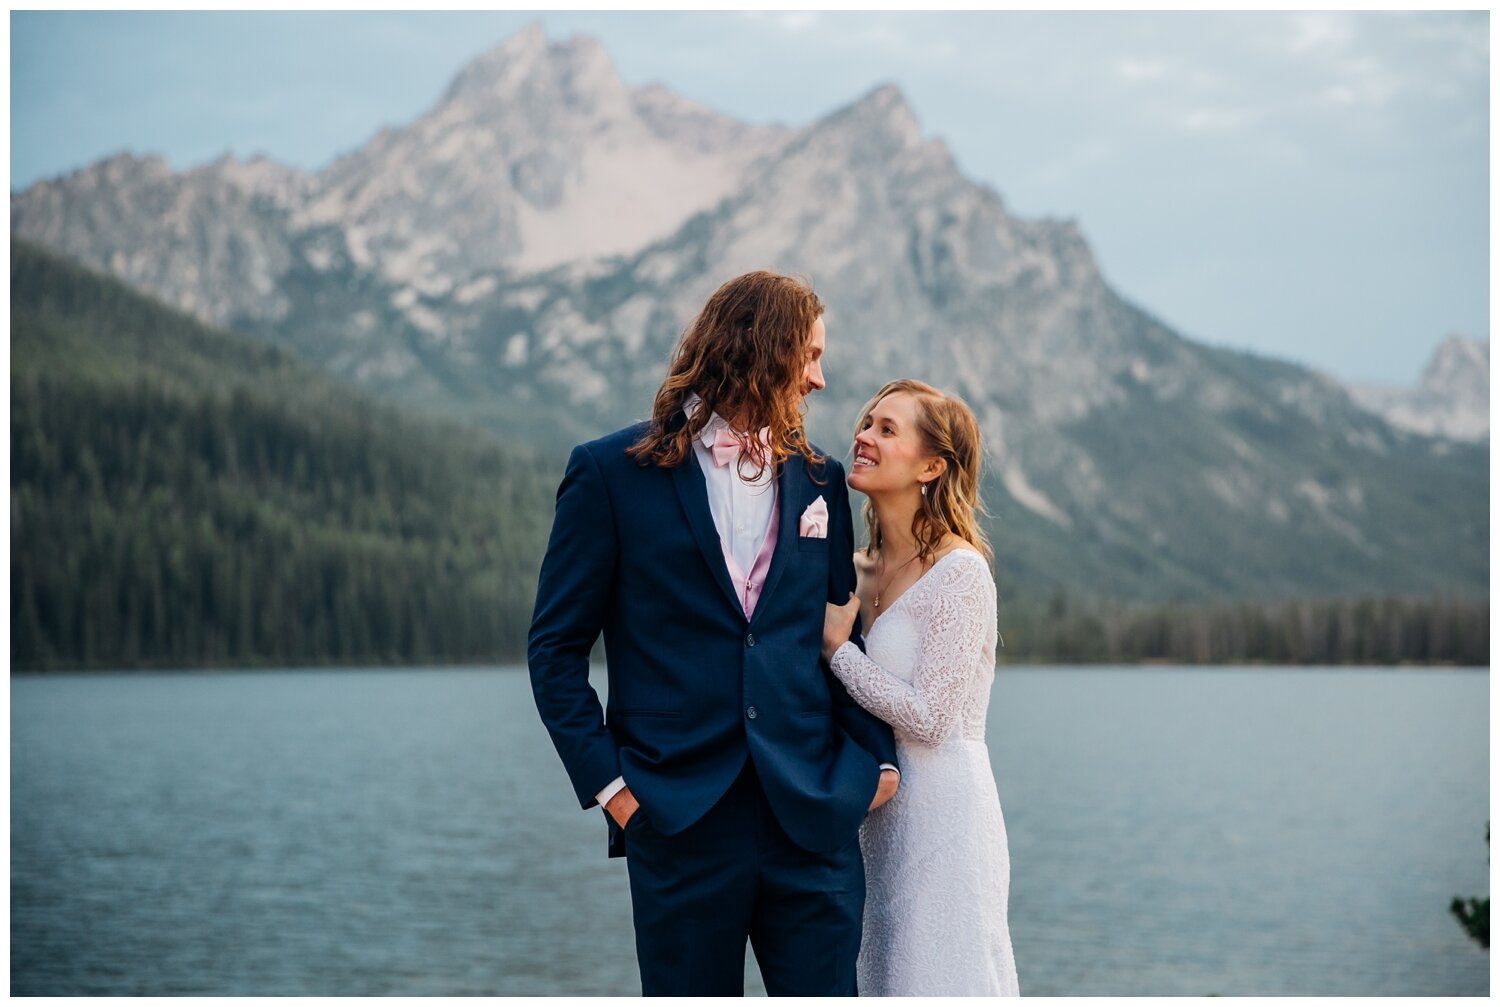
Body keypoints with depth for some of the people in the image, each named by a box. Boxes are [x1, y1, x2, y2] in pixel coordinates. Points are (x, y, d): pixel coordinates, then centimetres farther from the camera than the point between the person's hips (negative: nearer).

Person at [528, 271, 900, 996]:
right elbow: (556, 647, 2)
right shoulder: (611, 473, 1)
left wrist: (875, 755, 3)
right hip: (680, 821, -3)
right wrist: (606, 781, -6)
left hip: (814, 820, 3)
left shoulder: (819, 480, 13)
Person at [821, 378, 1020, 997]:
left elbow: (929, 716, -17)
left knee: (943, 984, -4)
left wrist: (837, 647, -10)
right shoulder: (863, 572, 11)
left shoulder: (959, 572, -12)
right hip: (879, 819, 8)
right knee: (893, 985, 12)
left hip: (942, 814, -8)